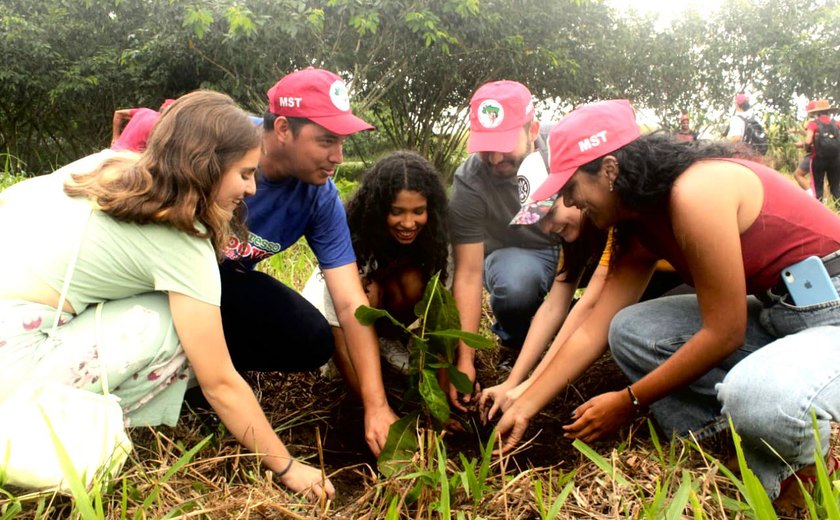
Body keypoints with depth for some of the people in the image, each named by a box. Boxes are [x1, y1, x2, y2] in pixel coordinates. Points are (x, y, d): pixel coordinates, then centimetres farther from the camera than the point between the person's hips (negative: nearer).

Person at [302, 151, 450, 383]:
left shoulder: (434, 237, -27)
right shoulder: (351, 240, -36)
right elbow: (341, 342, -37)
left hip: (389, 301, 3)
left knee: (413, 280, -30)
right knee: (367, 292, -35)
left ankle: (387, 339, -3)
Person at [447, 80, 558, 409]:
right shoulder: (468, 183, -24)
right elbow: (468, 275, -24)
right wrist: (464, 361, -27)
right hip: (516, 255, -2)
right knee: (515, 283, -38)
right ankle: (517, 344, -2)